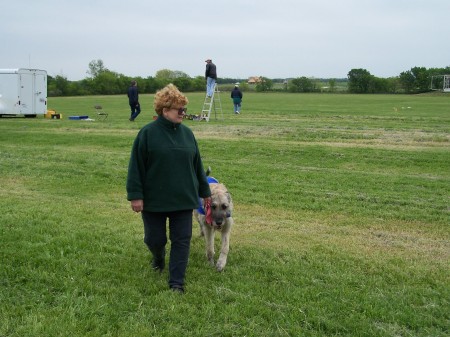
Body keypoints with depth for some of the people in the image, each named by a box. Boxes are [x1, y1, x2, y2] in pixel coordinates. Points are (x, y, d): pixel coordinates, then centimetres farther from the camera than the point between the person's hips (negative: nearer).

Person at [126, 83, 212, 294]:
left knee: (182, 240, 1)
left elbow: (197, 165, 12)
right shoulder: (148, 133, -9)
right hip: (154, 199, -3)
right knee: (154, 238, 9)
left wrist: (204, 190, 15)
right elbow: (136, 167, -10)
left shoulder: (186, 133, 5)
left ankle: (176, 282, 10)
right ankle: (159, 259, 44)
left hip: (183, 198, 4)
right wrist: (135, 195, -13)